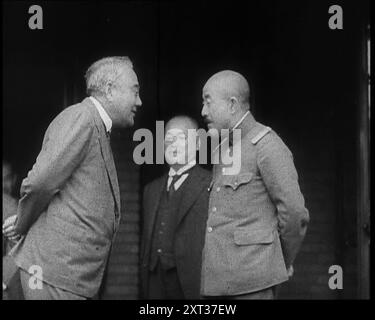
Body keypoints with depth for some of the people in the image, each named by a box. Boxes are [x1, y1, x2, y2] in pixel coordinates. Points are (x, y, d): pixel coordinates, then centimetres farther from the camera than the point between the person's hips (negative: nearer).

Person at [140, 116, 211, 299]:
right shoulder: (152, 189, 19)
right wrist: (144, 280, 10)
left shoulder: (210, 185, -2)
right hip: (155, 282, 5)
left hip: (191, 279, -5)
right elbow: (146, 240, 17)